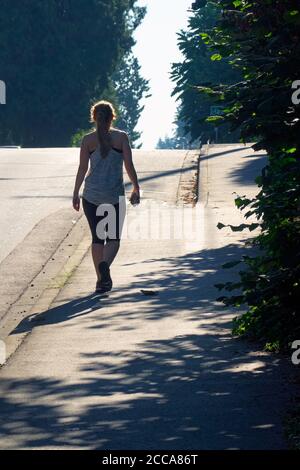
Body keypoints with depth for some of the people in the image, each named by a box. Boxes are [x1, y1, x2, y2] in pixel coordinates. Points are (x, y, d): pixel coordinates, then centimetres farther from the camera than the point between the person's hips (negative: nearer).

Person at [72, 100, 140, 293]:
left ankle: (102, 280, 9)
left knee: (97, 237, 11)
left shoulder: (88, 140, 0)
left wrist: (76, 194, 7)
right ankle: (105, 264, -24)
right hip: (115, 194, -1)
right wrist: (136, 188, 6)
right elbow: (129, 166, -5)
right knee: (114, 237, 6)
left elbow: (82, 168, 0)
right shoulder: (121, 137, -2)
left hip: (92, 194, 1)